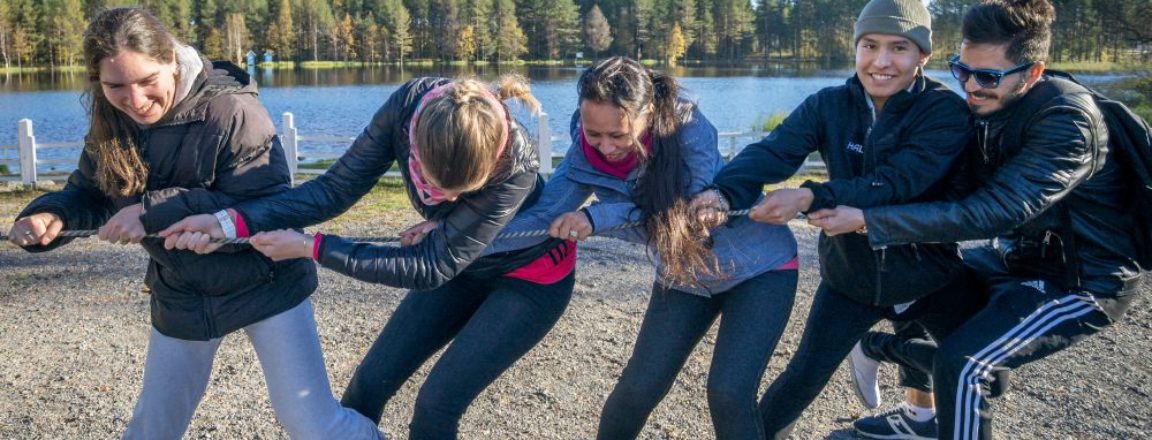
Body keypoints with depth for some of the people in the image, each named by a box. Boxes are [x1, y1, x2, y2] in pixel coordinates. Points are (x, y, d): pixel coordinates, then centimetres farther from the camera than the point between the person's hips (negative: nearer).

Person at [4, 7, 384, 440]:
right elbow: (89, 194, 7)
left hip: (264, 287, -5)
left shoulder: (231, 111, -25)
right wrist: (49, 215, -17)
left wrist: (155, 212, -33)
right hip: (181, 298, 6)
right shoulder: (112, 126, -5)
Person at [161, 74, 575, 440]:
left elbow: (429, 268, -32)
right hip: (460, 265, 5)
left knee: (438, 401, -12)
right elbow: (338, 187, -17)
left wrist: (310, 247, -29)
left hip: (531, 277, -5)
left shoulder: (515, 167, -38)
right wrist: (234, 221, -29)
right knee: (369, 383, 5)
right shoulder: (409, 105, -27)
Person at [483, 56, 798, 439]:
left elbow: (700, 210, -32)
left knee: (729, 392, -15)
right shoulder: (586, 154, -17)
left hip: (759, 267, -4)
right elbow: (541, 218, -19)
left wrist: (598, 218, -38)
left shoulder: (686, 124, -29)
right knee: (638, 387, 1)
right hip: (683, 276, 4)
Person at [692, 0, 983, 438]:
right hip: (849, 274, 1)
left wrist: (811, 197, -44)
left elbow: (898, 181, -31)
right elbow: (772, 151, -24)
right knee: (804, 376, 1)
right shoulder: (829, 105, -9)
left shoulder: (945, 111, -18)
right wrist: (722, 191, -45)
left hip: (930, 277, -1)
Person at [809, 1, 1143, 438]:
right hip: (1022, 255, 9)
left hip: (1082, 277, -9)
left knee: (961, 361, -21)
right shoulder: (989, 105, -5)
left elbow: (991, 212, -36)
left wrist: (867, 219, -38)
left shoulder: (1067, 122, -28)